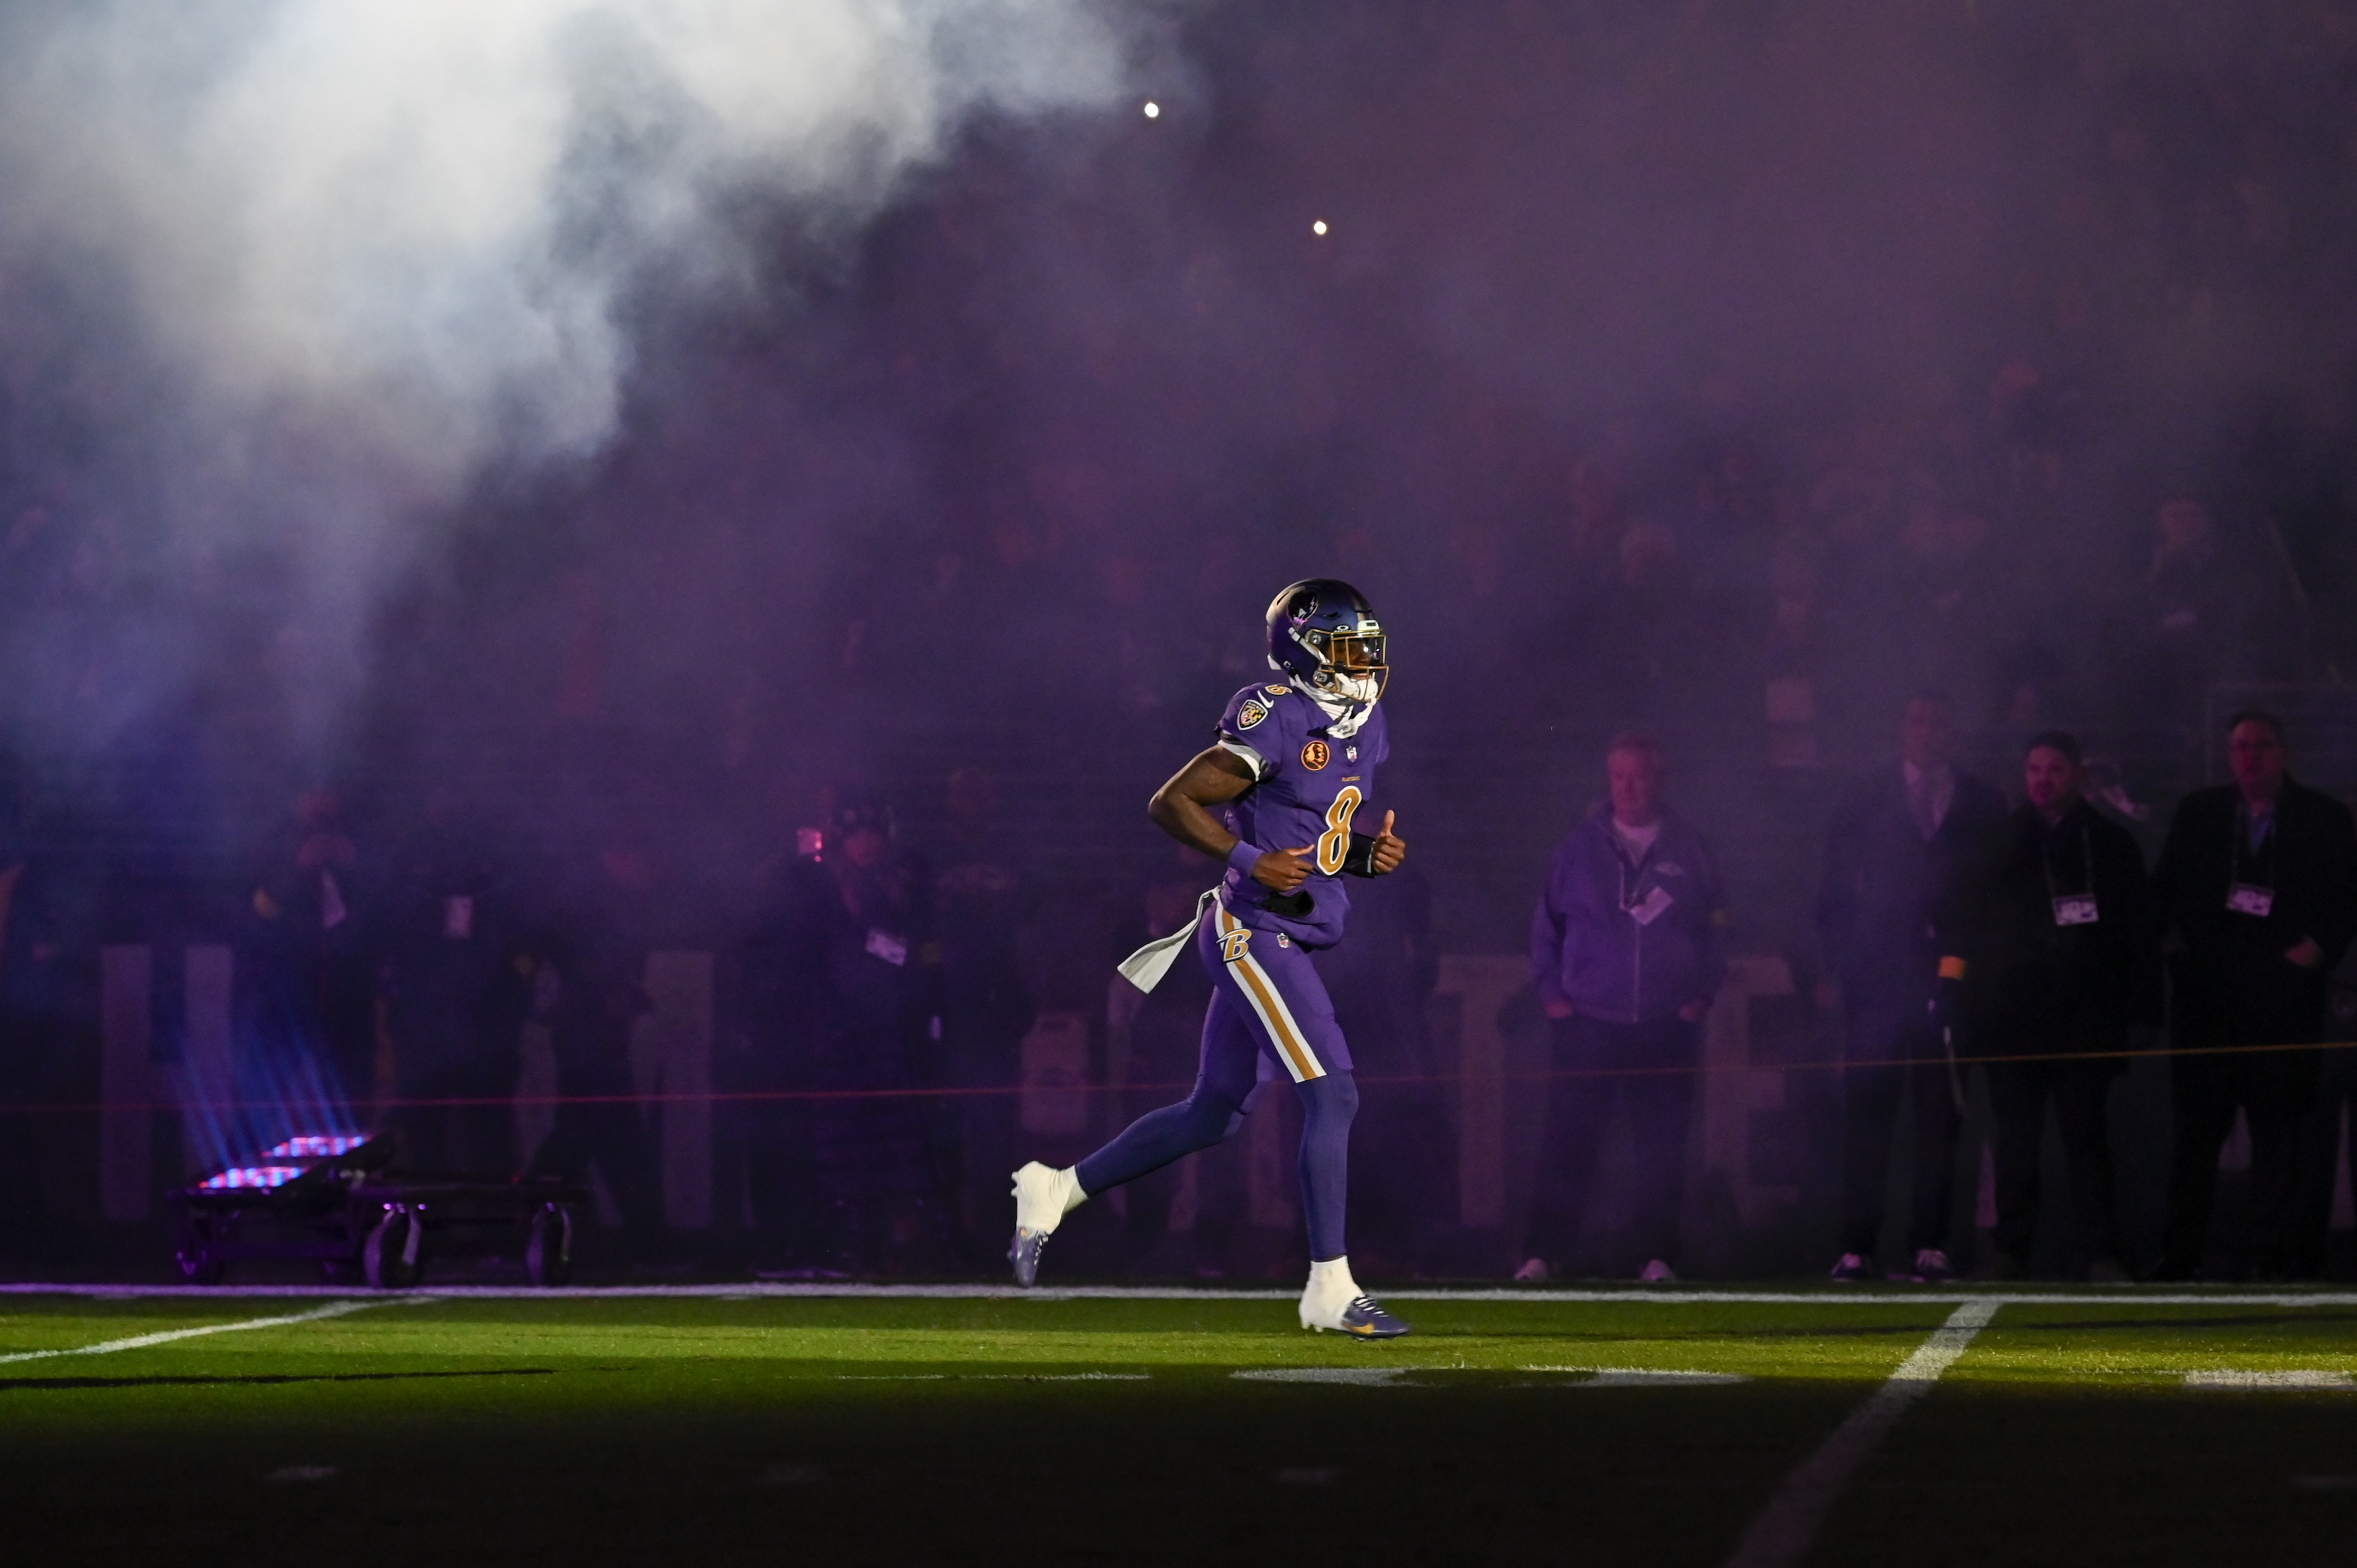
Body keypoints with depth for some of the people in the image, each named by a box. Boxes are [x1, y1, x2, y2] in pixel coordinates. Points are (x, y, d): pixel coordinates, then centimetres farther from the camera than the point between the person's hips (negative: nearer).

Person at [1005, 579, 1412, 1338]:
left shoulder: (1361, 727, 13)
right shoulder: (1276, 723, -15)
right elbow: (1171, 802, -15)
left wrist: (1369, 854, 3)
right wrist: (1250, 861, -23)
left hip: (1287, 942, 10)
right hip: (1254, 930, -10)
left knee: (1212, 1114, 16)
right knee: (1332, 1096, -13)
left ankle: (1056, 1190, 29)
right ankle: (1330, 1289, -10)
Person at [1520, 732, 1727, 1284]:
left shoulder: (1687, 849, 8)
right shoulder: (1581, 846, 8)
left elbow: (1716, 927, 13)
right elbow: (1547, 922, 14)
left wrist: (1701, 993, 2)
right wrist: (1551, 992, 4)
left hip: (1668, 1026, 0)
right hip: (1587, 1024, 0)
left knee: (1662, 1148, 0)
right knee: (1568, 1141, -5)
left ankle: (1659, 1255, 6)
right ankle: (1544, 1254, -3)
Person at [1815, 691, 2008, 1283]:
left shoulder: (1983, 806, 11)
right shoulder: (1865, 803, 11)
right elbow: (1836, 893, 11)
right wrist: (1844, 962, 0)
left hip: (1951, 978, 0)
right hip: (1879, 979, 0)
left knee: (1941, 1117, -2)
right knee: (1866, 1113, -6)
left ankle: (1930, 1244, -1)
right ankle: (1856, 1248, -7)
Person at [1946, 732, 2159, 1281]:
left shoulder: (2112, 845, 9)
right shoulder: (2001, 843, 10)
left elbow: (2139, 936, 8)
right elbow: (1967, 920, 10)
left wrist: (2141, 1011, 0)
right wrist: (1952, 984, -3)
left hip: (2085, 1016, -1)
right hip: (2012, 1019, 1)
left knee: (2086, 1134, -3)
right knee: (2015, 1139, 0)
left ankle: (2099, 1252, -2)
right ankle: (2010, 1248, 5)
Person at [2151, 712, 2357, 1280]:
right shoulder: (2198, 813, 14)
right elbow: (2166, 892, 16)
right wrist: (2181, 942, 0)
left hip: (2283, 993, -2)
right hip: (2208, 993, 2)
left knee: (2278, 1127, -5)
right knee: (2197, 1126, 2)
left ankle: (2274, 1255, -4)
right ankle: (2179, 1253, 6)